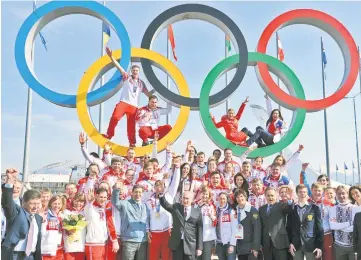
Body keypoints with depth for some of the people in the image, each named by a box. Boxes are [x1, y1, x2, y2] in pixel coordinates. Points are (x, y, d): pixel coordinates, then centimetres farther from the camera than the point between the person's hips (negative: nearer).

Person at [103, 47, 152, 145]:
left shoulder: (141, 83, 20)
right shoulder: (127, 77, 12)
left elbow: (148, 94, 23)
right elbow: (119, 67, 1)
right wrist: (111, 56, -9)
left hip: (134, 106, 2)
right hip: (123, 102, -2)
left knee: (131, 125, 0)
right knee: (115, 117, -23)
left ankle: (132, 143, 5)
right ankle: (109, 134, -9)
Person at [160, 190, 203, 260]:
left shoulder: (197, 212, 3)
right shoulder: (175, 207, 8)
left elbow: (199, 231, 3)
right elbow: (165, 204, -7)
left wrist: (199, 247, -1)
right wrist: (161, 195, -27)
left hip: (190, 245, -1)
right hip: (176, 244, 1)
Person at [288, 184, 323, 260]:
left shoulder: (315, 208, 1)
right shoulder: (292, 209, 7)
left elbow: (319, 228, -1)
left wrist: (319, 246, -6)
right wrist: (290, 243, -1)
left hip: (311, 245, -2)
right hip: (296, 245, 2)